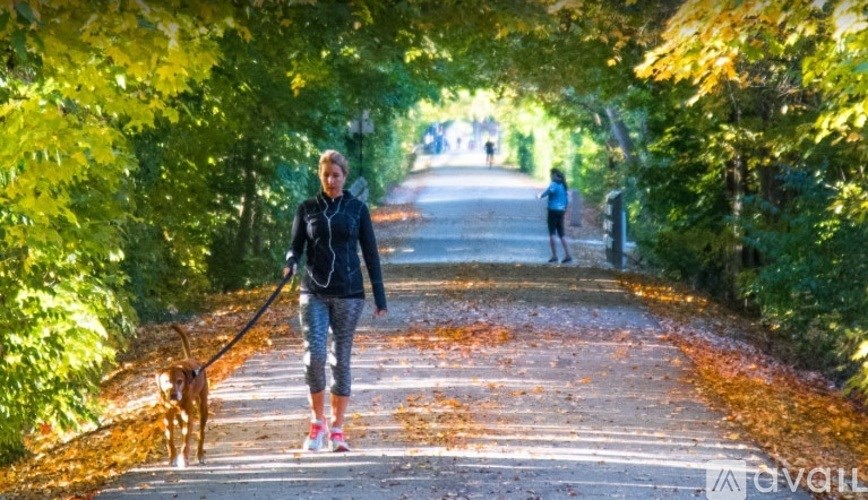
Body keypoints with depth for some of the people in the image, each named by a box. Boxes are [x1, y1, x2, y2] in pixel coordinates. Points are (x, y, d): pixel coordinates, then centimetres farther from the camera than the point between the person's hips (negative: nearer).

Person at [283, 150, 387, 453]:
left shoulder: (357, 209, 4)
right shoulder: (307, 209, 6)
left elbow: (370, 254, 5)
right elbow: (296, 247, 7)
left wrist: (380, 298, 3)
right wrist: (290, 263, -17)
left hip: (348, 294, 0)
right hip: (314, 293, 0)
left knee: (340, 360, 3)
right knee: (314, 354, -13)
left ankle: (337, 429, 12)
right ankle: (318, 422, 6)